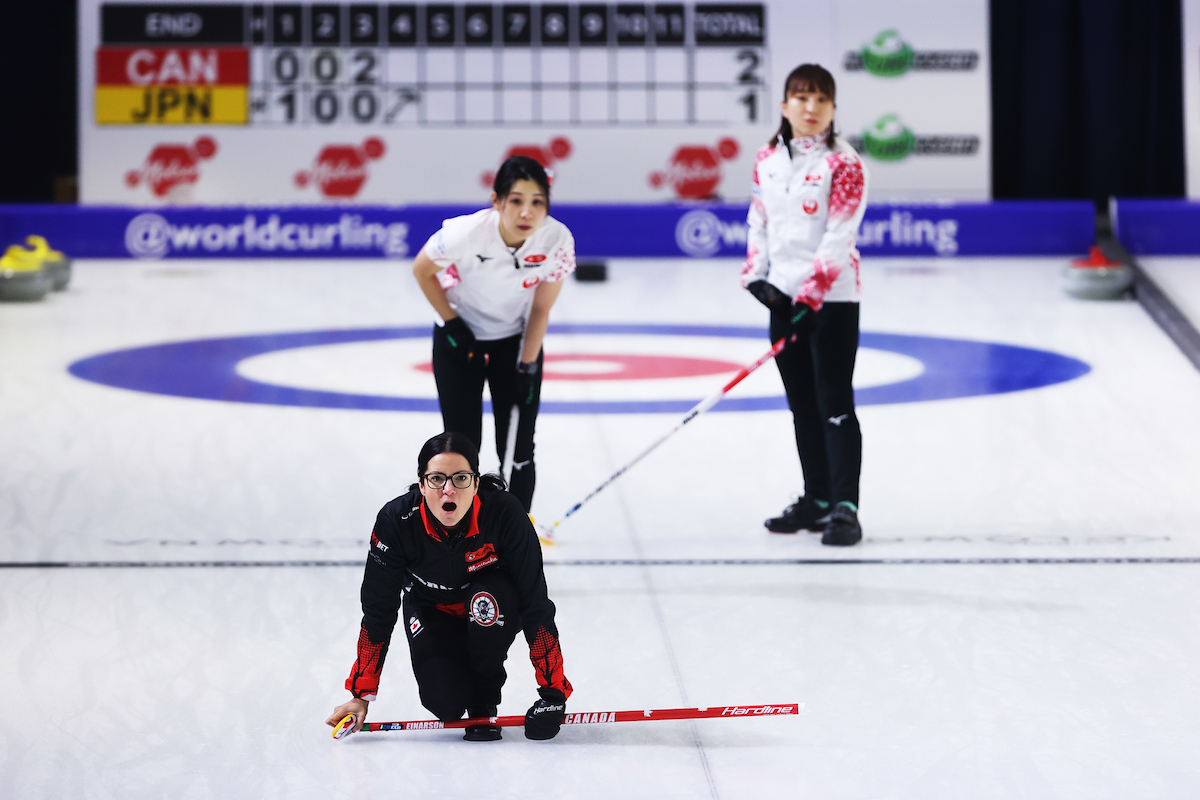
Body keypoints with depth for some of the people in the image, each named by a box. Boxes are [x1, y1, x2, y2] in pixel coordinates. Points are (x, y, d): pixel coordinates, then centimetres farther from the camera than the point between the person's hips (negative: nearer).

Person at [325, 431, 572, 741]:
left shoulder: (505, 514, -32)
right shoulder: (396, 521, -28)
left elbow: (535, 605, -26)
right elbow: (378, 612, -17)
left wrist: (553, 691, -27)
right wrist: (361, 695, -17)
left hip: (493, 614, 0)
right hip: (431, 611, 0)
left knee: (487, 599, -37)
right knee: (445, 704, -24)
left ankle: (484, 701, -10)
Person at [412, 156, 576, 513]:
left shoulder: (557, 240, -27)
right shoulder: (466, 233, -34)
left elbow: (540, 310, -11)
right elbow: (422, 270, -13)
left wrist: (527, 367, -9)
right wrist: (452, 324, -10)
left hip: (516, 339, 2)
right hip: (461, 338, -2)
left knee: (519, 452, -1)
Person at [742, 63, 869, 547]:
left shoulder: (843, 163, -10)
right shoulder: (767, 160, 8)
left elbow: (838, 239, -16)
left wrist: (808, 298, -21)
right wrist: (756, 276, -1)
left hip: (831, 298, -6)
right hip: (784, 295, 6)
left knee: (835, 404, -9)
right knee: (802, 406, 13)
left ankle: (844, 508, -9)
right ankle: (816, 501, 22)